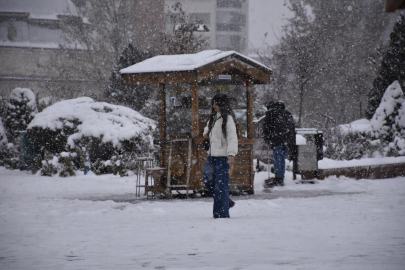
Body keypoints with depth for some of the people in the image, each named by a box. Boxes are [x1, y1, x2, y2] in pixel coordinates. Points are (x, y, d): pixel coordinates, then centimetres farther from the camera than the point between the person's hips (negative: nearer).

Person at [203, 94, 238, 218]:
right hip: (212, 154, 9)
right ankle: (227, 202, 22)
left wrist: (231, 154, -29)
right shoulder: (214, 117, 14)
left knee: (221, 183, -7)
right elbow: (209, 126, 37)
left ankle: (222, 212, -2)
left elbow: (232, 137, -18)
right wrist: (206, 132, 13)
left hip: (223, 155, -9)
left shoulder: (228, 118, -11)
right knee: (207, 179, 9)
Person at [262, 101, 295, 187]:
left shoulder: (270, 113, 3)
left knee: (277, 159, -7)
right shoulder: (287, 113, 21)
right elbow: (292, 126, 23)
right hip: (287, 140, 6)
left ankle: (277, 179, -14)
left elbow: (266, 127, -1)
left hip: (277, 139, -6)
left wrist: (267, 139, 6)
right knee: (282, 159, 11)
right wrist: (292, 140, 24)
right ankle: (281, 179, 10)